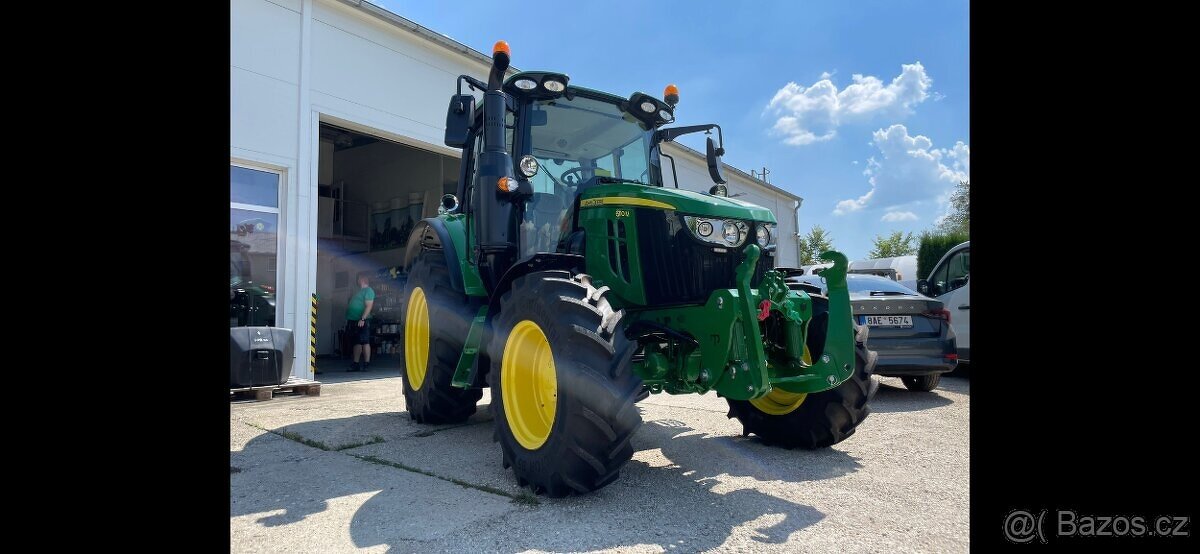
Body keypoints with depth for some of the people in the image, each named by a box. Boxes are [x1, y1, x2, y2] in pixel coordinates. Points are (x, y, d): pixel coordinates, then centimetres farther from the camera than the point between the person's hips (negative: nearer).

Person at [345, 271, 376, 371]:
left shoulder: (368, 290, -7)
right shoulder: (358, 291, 23)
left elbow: (369, 306, -17)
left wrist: (363, 319, -25)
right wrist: (348, 320, 21)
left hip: (362, 321, -9)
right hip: (353, 320, 10)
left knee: (365, 342, -8)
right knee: (357, 342, 11)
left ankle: (366, 363, -8)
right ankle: (355, 364, 14)